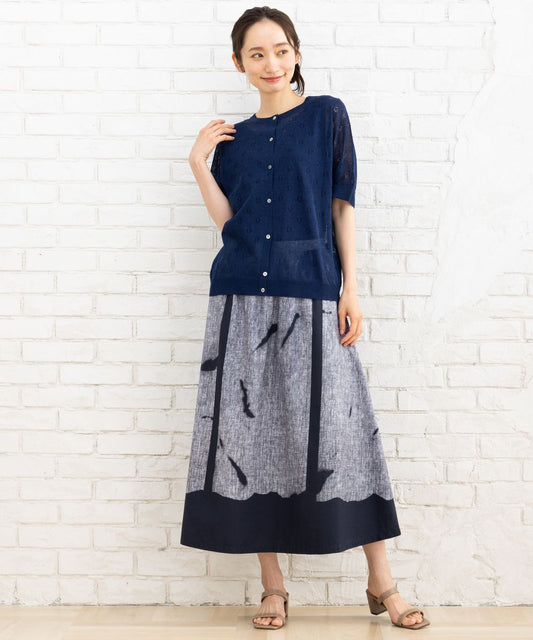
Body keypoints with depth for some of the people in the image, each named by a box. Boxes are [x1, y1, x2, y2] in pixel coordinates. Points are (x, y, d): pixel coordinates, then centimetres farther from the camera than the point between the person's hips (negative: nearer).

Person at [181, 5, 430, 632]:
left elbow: (342, 206, 3)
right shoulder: (232, 137, 14)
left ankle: (380, 581, 5)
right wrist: (199, 164, -3)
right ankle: (272, 583, 11)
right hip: (242, 297, 3)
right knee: (250, 430, 1)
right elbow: (227, 220, 5)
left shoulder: (327, 115, 7)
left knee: (340, 428, -5)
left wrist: (350, 289, -4)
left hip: (311, 295, -3)